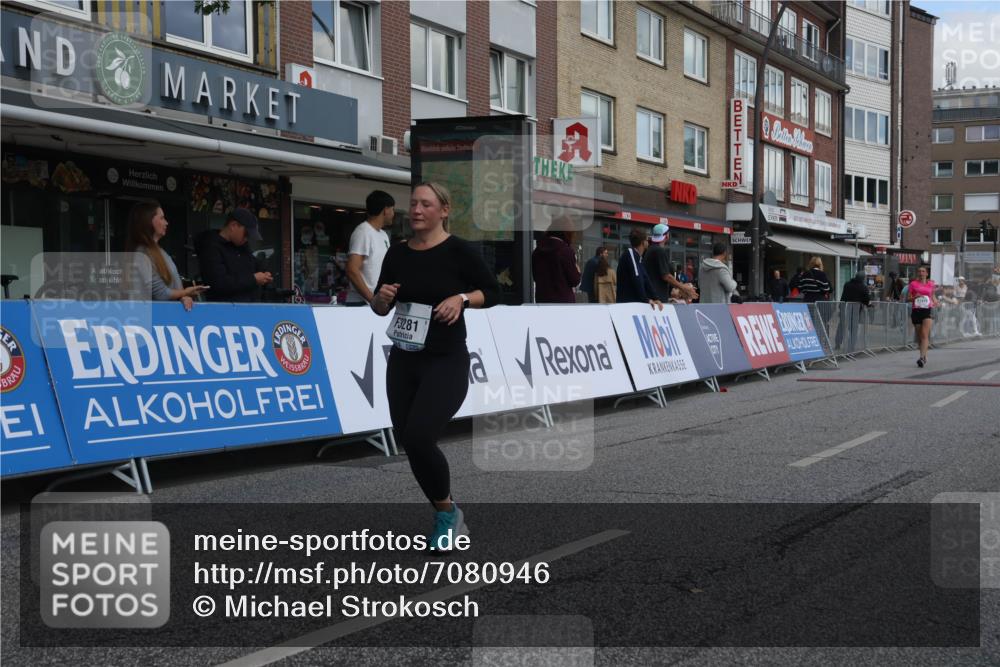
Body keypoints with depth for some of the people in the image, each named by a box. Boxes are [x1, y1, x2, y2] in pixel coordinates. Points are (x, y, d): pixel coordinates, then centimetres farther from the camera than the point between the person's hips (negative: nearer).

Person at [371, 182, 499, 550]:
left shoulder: (459, 251, -9)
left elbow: (493, 291, 0)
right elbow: (380, 308, 13)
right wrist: (382, 297, -9)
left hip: (446, 362, -6)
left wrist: (461, 298, -17)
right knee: (408, 441, 7)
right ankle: (449, 518, 27)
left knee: (419, 437, -19)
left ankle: (446, 510, 7)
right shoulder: (397, 253, 5)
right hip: (403, 360, 6)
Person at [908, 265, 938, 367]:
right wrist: (914, 297, -16)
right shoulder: (913, 284, 5)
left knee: (925, 335, -14)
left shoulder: (931, 284, 10)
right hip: (916, 311, 1)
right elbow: (908, 298, 5)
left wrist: (935, 302, 4)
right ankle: (924, 356, 25)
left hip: (928, 310, -1)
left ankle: (922, 357, -20)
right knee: (919, 335, 8)